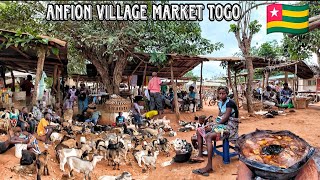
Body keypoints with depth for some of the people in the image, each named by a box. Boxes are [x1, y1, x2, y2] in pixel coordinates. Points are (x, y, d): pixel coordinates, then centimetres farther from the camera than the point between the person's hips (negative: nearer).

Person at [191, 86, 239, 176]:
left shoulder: (230, 103, -14)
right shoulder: (220, 103, 13)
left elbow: (225, 118, -19)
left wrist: (214, 125, -15)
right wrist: (211, 123, 0)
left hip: (229, 127, -10)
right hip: (221, 124, 10)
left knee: (208, 136, -32)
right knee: (199, 130, 6)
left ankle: (209, 166, -33)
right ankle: (200, 155, 4)